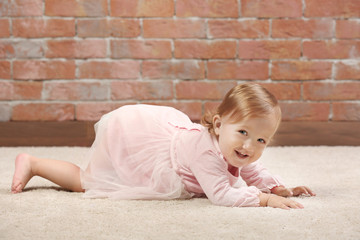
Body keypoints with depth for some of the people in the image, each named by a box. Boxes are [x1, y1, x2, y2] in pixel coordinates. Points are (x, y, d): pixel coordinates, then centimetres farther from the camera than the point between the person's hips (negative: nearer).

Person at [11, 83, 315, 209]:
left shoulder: (243, 155, -19)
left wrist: (282, 188, -18)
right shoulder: (205, 150, -45)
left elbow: (257, 174, -1)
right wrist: (265, 198, -45)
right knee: (84, 180, 11)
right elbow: (222, 195, -48)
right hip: (126, 134, -7)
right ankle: (31, 163, 29)